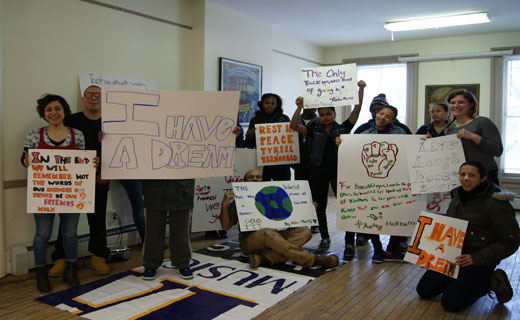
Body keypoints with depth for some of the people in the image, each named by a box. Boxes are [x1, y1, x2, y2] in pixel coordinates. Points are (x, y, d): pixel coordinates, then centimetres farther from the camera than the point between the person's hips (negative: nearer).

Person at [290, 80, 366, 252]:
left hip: (338, 169, -2)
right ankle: (325, 238, 26)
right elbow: (294, 126, -5)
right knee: (320, 206, 10)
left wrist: (361, 89, -11)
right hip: (318, 170, 2)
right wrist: (299, 108, -18)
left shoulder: (343, 128, 5)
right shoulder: (315, 129, 7)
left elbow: (357, 109, -3)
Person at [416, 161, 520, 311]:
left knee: (450, 303, -15)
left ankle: (491, 282, 5)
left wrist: (477, 258, -21)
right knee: (424, 291, 2)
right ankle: (461, 280, 19)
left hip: (480, 261, -7)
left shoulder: (496, 204, -17)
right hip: (454, 255, 7)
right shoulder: (458, 196, 5)